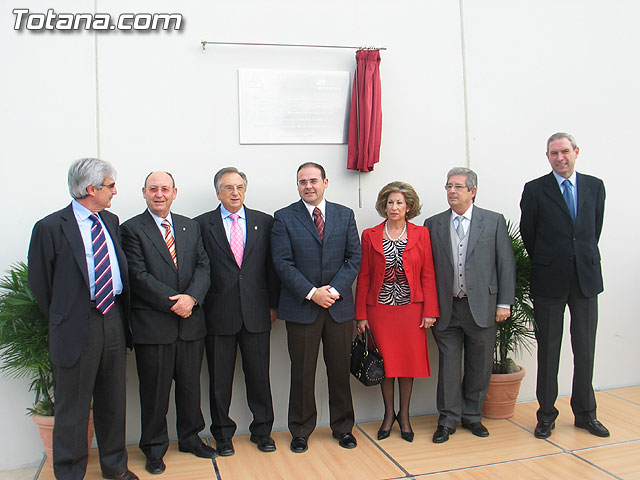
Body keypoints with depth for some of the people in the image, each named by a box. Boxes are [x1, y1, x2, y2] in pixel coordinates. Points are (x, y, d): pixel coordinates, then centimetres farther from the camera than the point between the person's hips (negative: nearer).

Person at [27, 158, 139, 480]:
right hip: (77, 327, -6)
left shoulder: (111, 222, 10)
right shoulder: (51, 227, -9)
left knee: (113, 402, 17)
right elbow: (39, 283, -3)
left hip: (113, 320, 6)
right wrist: (63, 320, 2)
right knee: (73, 408, 6)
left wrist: (121, 315, 11)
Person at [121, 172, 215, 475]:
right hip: (152, 323, -4)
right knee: (154, 390, 7)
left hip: (190, 320, 4)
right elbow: (139, 276, -11)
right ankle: (154, 448, 25)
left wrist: (192, 297, -13)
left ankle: (190, 438, 33)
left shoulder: (190, 226, 12)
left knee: (190, 385, 15)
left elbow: (203, 265, 5)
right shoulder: (132, 229, -3)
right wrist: (172, 303, -16)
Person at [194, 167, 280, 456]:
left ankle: (262, 430, 28)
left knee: (259, 375, 10)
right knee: (219, 379, 9)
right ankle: (222, 434, 27)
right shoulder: (202, 224, 2)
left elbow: (272, 265, 7)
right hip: (219, 313, -1)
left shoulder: (264, 222, 8)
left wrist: (273, 304, 4)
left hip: (256, 312, 2)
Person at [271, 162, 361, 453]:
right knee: (302, 373, 7)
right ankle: (301, 431, 24)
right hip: (301, 307, -2)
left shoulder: (345, 215, 8)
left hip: (339, 306, 2)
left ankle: (342, 427, 29)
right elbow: (282, 263, -7)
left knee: (340, 371, 11)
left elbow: (354, 257, 3)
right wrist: (312, 293, -14)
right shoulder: (284, 218, 0)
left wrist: (334, 290, -10)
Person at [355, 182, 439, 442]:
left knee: (409, 361, 6)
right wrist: (361, 314, 0)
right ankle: (389, 414, 25)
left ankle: (404, 415, 25)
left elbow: (428, 275, 2)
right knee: (385, 361, 6)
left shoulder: (421, 234, 4)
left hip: (411, 308, 0)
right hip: (379, 308, 0)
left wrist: (430, 311, -4)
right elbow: (363, 277, 3)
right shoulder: (370, 236, 3)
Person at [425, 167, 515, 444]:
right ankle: (448, 420, 19)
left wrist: (504, 303, -3)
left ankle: (472, 416, 28)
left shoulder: (494, 221, 4)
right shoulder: (433, 224, 6)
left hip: (482, 308, 0)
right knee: (448, 364, 5)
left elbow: (506, 264, 2)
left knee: (479, 366, 10)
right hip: (446, 309, 0)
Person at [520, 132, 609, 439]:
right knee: (548, 350, 5)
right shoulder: (535, 190, -1)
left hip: (586, 277, 3)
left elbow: (595, 229, 12)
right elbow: (528, 234, 4)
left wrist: (585, 260, 11)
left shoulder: (594, 186, 7)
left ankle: (585, 413, 25)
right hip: (549, 281, -2)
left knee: (585, 348, 9)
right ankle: (546, 415, 17)